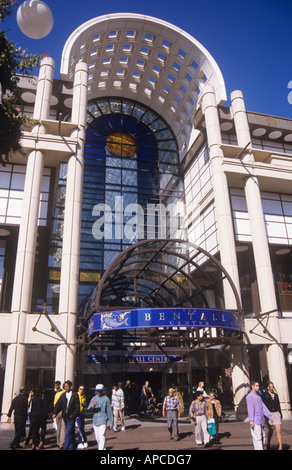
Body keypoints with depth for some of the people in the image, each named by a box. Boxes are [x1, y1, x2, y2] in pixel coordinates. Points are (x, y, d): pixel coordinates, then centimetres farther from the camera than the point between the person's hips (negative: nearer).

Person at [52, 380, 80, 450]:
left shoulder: (75, 395, -6)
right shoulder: (63, 395, 8)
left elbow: (77, 407, -5)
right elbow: (58, 404, 1)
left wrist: (72, 415, -12)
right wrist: (55, 413, -13)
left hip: (71, 417, -5)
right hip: (65, 417, 5)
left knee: (68, 433, -10)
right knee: (71, 434, 15)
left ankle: (65, 448, -5)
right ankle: (72, 447, 28)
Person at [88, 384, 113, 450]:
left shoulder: (106, 399, -2)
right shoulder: (94, 398, 8)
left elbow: (109, 411, 1)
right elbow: (89, 408, -2)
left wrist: (111, 422, 0)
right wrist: (93, 404, -24)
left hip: (103, 420, -4)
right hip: (95, 420, 4)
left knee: (102, 436, -15)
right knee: (97, 437, 13)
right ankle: (102, 448, 30)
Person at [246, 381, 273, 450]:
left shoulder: (258, 396, 19)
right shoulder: (249, 396, -6)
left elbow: (263, 407, 16)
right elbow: (250, 409, -12)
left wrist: (269, 416, 7)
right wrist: (251, 421, -16)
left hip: (261, 421, 8)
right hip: (255, 421, -8)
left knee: (263, 437, 12)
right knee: (257, 438, -7)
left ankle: (261, 448, 20)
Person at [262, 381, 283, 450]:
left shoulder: (276, 395, 12)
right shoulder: (265, 395, -2)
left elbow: (278, 405, 16)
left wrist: (281, 415, 15)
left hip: (276, 413, 3)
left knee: (278, 430, -7)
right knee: (271, 430, 5)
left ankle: (280, 447, -7)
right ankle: (268, 444, 25)